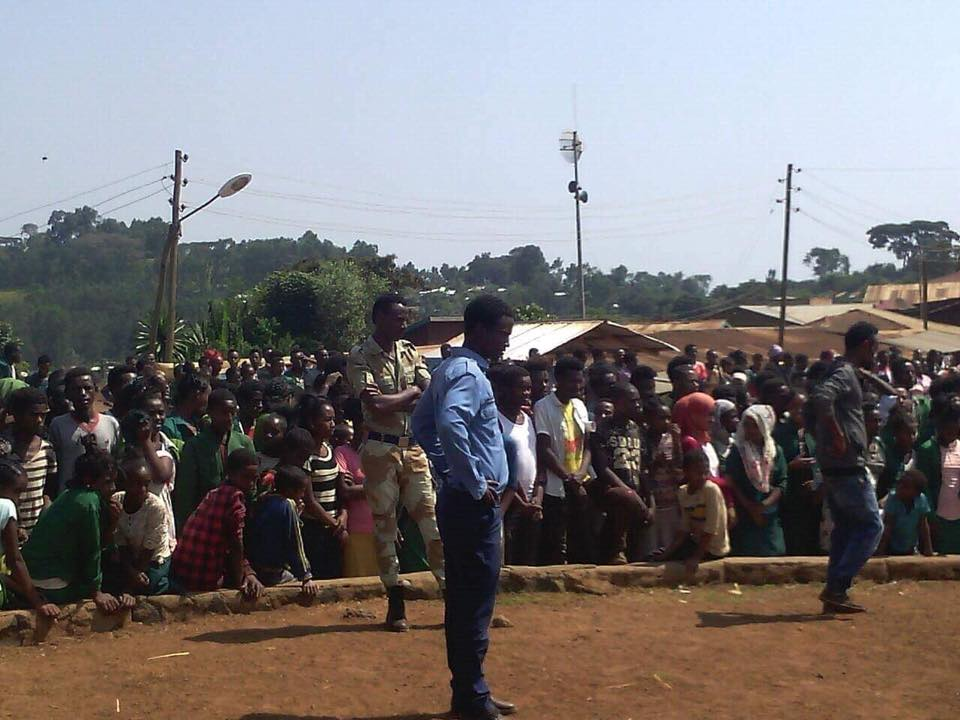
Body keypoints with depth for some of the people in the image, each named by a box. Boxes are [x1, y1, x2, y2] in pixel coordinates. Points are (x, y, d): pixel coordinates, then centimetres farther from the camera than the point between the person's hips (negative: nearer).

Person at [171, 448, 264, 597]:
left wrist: (249, 573, 6)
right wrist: (238, 584, -5)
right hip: (205, 583, -7)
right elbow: (236, 546, -15)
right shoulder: (236, 497, -15)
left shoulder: (213, 494, 10)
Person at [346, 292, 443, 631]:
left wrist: (394, 404, -16)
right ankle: (395, 602, 13)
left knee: (432, 520, 2)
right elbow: (376, 405, -19)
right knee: (384, 524, 4)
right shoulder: (360, 357, -7)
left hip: (414, 447, 4)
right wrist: (411, 392, -5)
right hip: (381, 449, -4)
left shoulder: (411, 352, 9)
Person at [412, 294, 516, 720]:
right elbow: (450, 423, -35)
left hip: (460, 498, 10)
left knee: (463, 600, 15)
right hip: (474, 504, -10)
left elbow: (422, 421, 24)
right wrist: (475, 483, -25)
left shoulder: (451, 369, 14)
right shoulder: (469, 373, -16)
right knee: (476, 602, -3)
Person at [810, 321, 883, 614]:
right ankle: (837, 587, -5)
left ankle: (835, 593, 16)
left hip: (835, 467, 10)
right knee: (871, 526, -3)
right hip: (848, 466, -10)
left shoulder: (844, 372, 15)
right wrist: (838, 436, -27)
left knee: (845, 529, 14)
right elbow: (821, 397, -34)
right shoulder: (846, 373, -15)